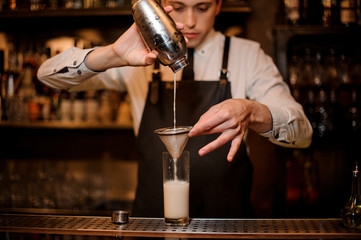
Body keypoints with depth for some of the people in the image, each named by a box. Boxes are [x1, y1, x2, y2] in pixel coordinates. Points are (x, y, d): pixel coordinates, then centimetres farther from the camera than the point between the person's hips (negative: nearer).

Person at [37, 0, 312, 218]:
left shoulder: (248, 56, 3)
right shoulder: (143, 56, 4)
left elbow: (302, 132, -6)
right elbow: (49, 74, -3)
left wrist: (251, 112, -29)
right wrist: (114, 55, -22)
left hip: (227, 222, 0)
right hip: (152, 216, 1)